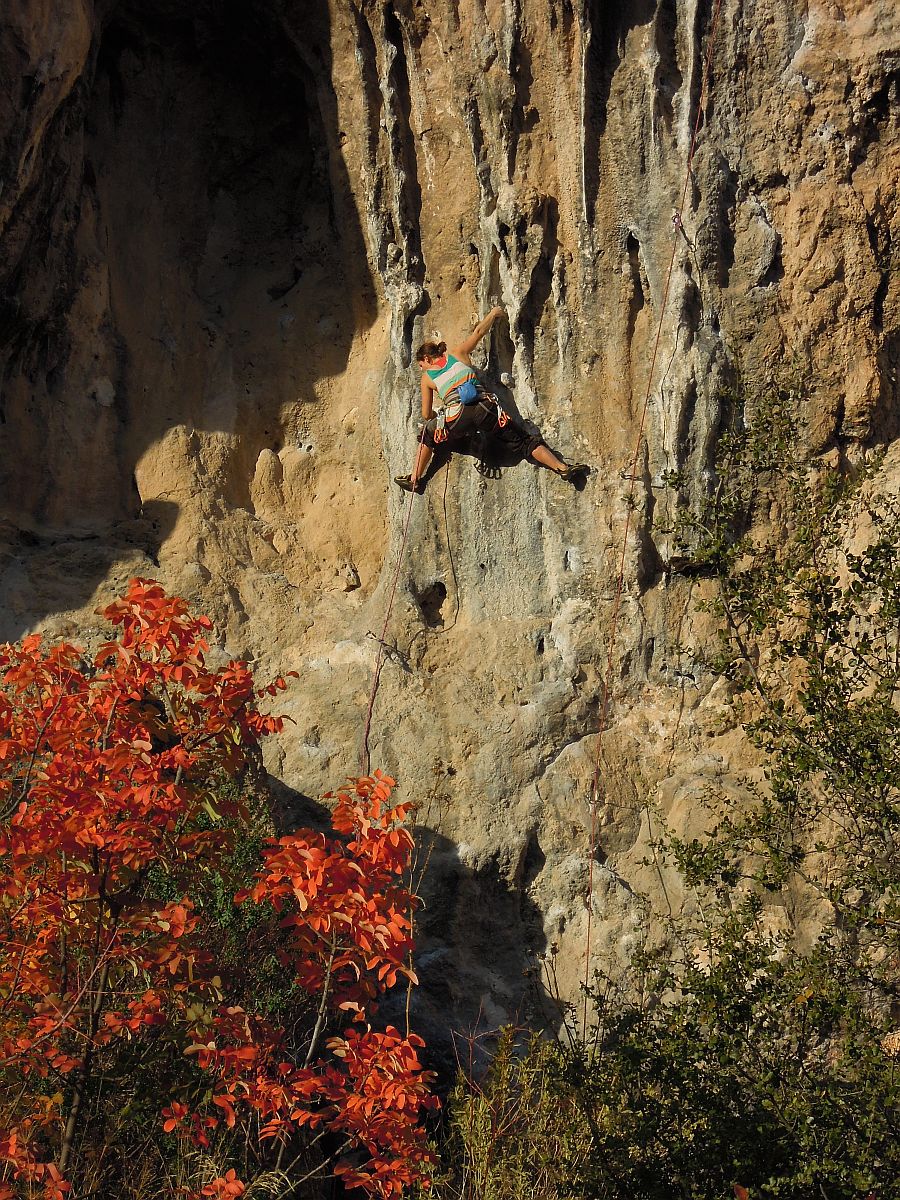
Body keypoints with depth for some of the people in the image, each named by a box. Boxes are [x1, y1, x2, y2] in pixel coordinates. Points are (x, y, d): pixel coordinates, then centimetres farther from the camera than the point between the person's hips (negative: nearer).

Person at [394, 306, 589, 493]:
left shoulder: (427, 377, 19)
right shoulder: (457, 354, 20)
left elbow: (426, 415, 24)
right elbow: (478, 332, 26)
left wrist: (435, 416, 47)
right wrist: (493, 314, 43)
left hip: (458, 415, -1)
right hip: (485, 407, 1)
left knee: (429, 435, 28)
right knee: (525, 442, 3)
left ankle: (415, 479, 30)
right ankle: (563, 468, -10)